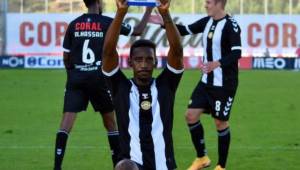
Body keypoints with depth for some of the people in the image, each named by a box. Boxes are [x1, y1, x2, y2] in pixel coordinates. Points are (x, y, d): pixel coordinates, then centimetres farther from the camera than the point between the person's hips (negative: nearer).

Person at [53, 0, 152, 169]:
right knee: (110, 121, 15)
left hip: (76, 78, 2)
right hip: (98, 78, -2)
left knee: (67, 121, -6)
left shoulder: (74, 25, 7)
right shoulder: (107, 22, -1)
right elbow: (138, 31, 10)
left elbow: (66, 57, 9)